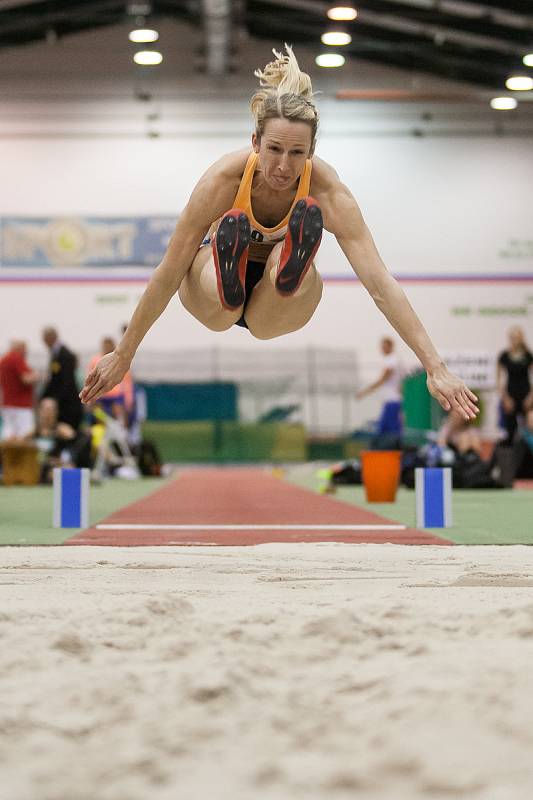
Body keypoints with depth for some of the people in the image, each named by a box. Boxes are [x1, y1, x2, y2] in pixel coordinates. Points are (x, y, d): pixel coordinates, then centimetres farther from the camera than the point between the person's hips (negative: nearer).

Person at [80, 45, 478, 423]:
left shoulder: (327, 190, -30)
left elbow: (381, 283, -34)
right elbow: (168, 274, -24)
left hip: (274, 308, 1)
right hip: (212, 277, -1)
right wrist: (123, 355, -19)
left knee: (309, 218, -34)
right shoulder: (224, 178, -30)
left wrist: (436, 369, -40)